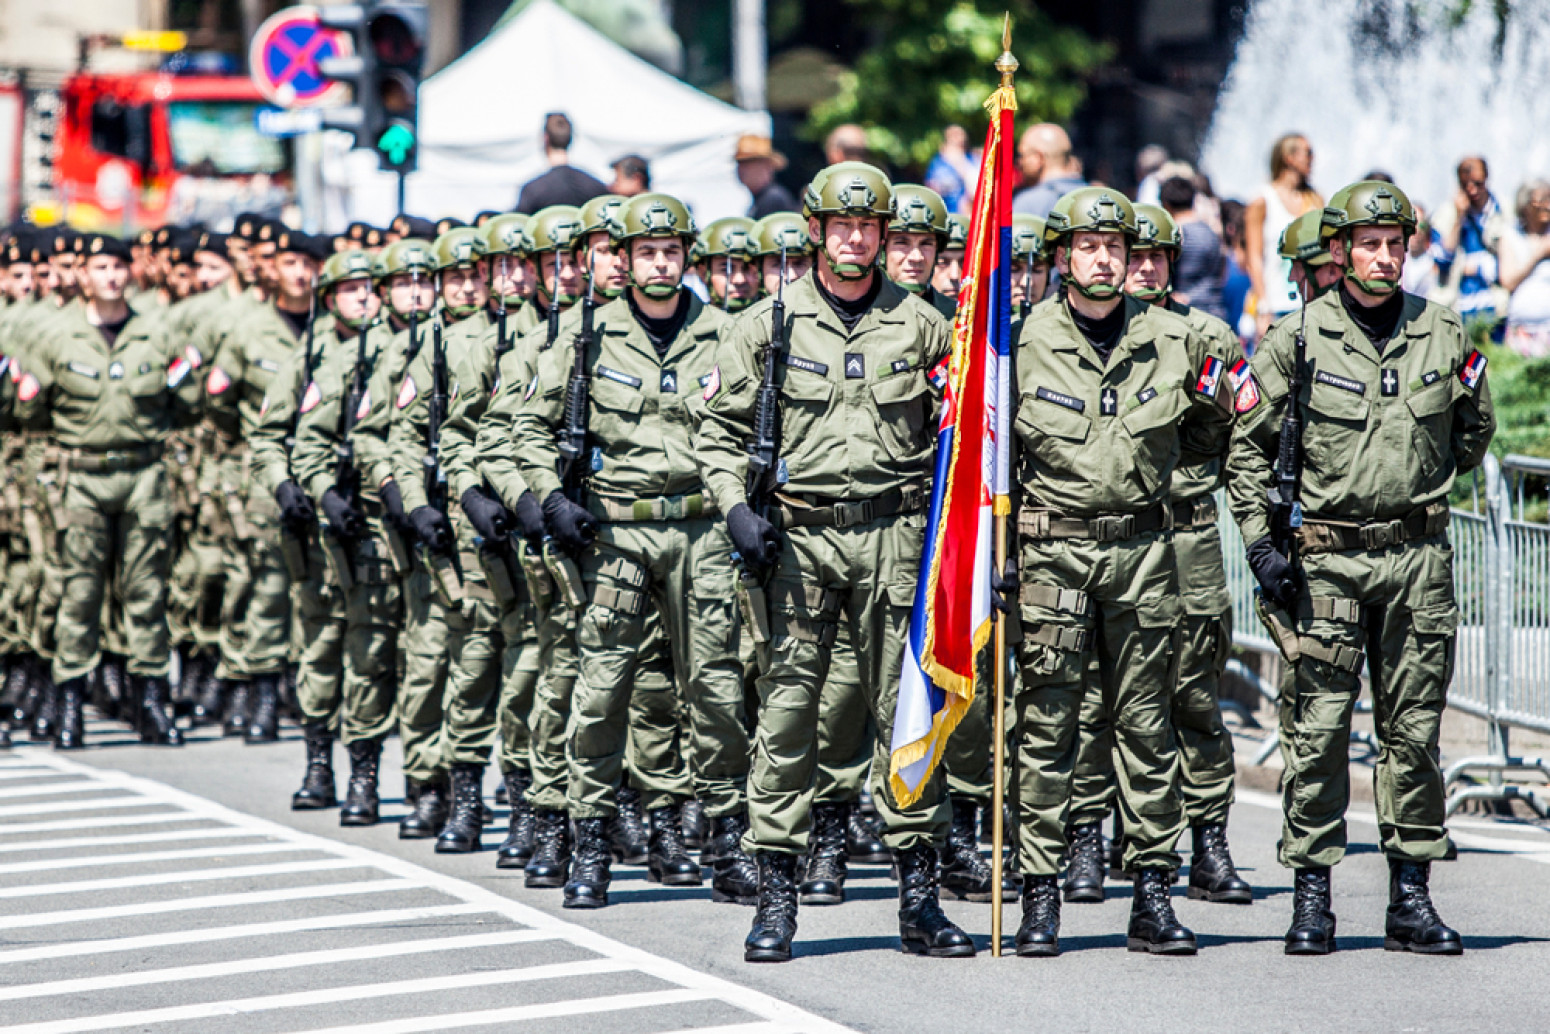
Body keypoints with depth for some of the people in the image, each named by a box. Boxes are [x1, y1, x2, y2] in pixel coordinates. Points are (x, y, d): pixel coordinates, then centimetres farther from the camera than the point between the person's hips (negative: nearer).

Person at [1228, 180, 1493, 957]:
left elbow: (1475, 428, 20)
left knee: (1413, 729, 5)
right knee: (1318, 727, -2)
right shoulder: (1297, 339, -2)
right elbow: (1247, 443, 3)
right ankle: (1312, 897, 5)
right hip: (1325, 562, -2)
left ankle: (1411, 898, 11)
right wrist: (1261, 539, -3)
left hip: (1418, 558, 2)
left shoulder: (1443, 336, 4)